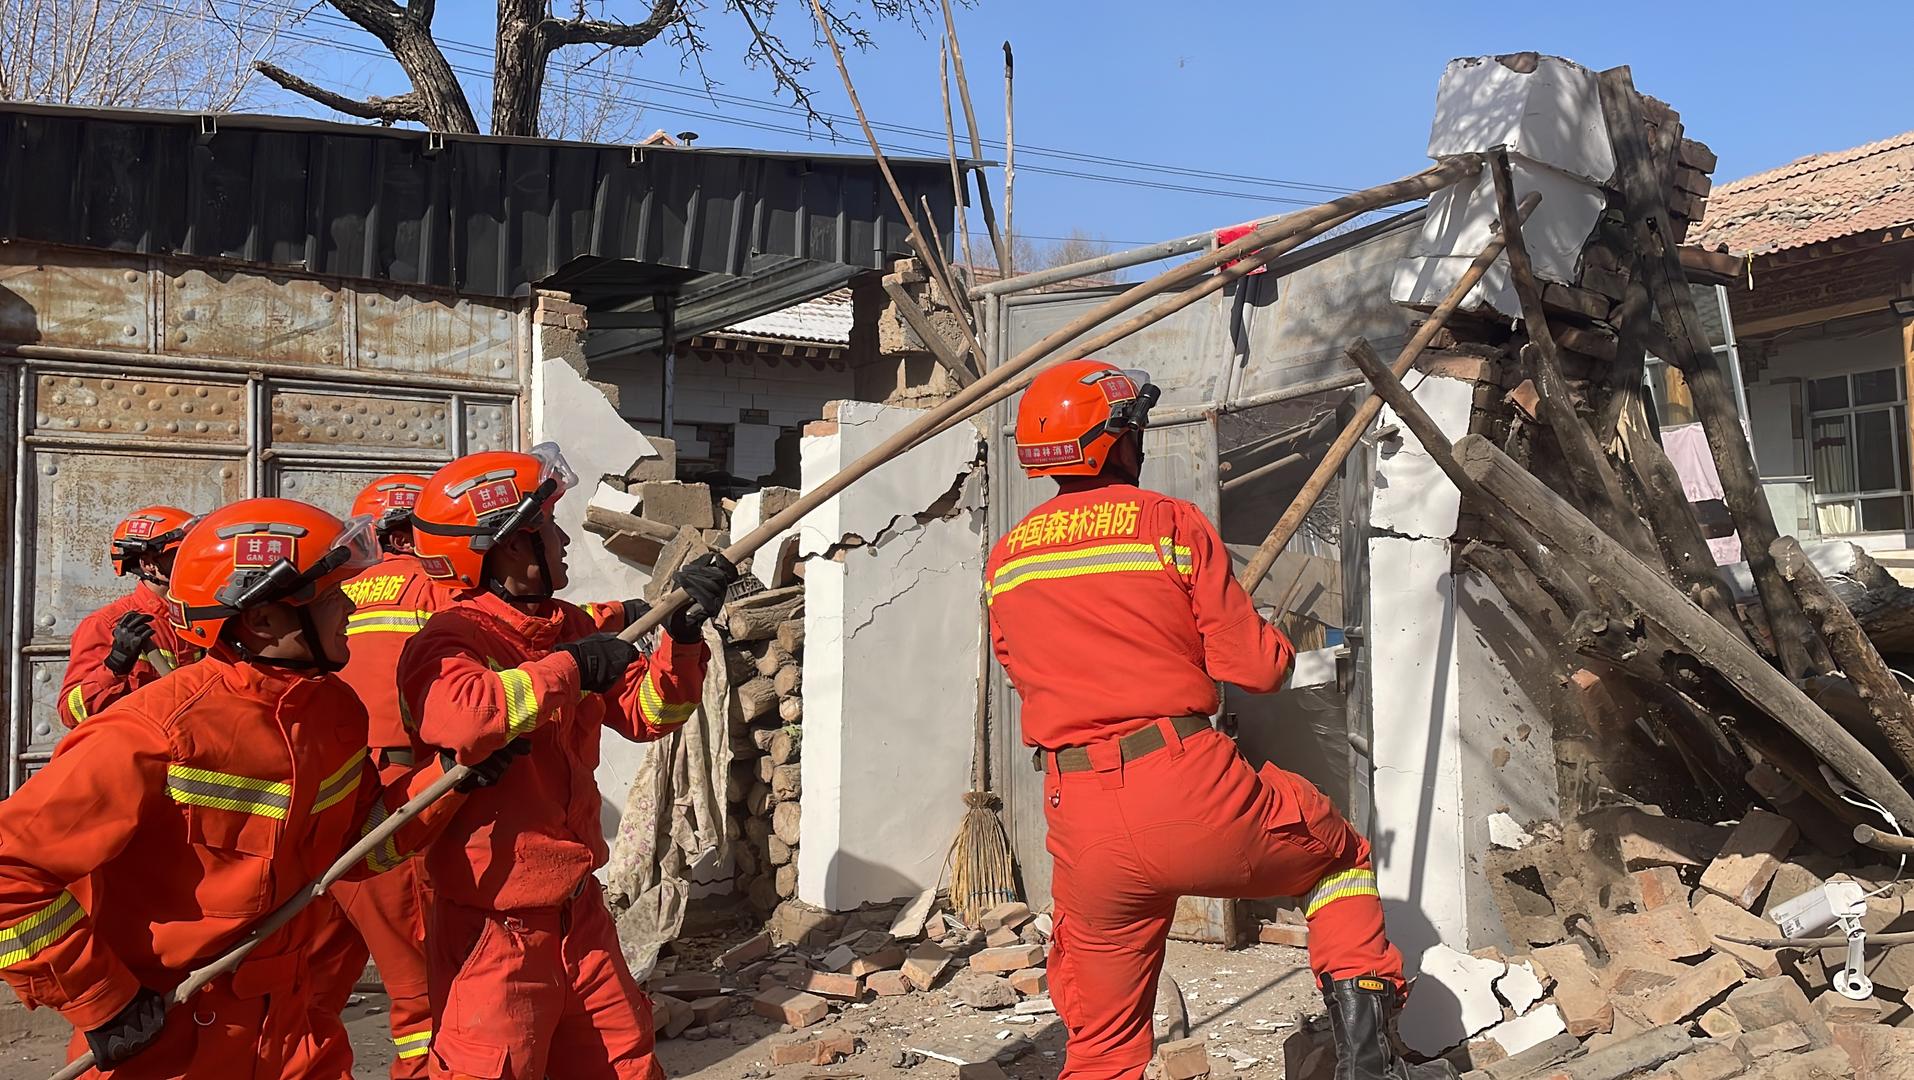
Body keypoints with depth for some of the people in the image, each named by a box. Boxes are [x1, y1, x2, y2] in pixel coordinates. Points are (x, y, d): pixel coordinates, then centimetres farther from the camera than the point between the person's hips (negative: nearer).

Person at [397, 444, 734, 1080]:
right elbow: (460, 717, -38)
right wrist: (567, 668, -26)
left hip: (580, 915, 8)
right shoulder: (450, 640, -17)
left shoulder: (571, 629, 8)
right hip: (492, 931, -7)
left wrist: (682, 635, -7)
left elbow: (647, 713, 9)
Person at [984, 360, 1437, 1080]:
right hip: (1190, 791, -3)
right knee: (1340, 857, 26)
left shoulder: (1004, 561, 9)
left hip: (1081, 825, 4)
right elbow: (1258, 669, -2)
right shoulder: (1173, 523, -2)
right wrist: (1277, 644, 20)